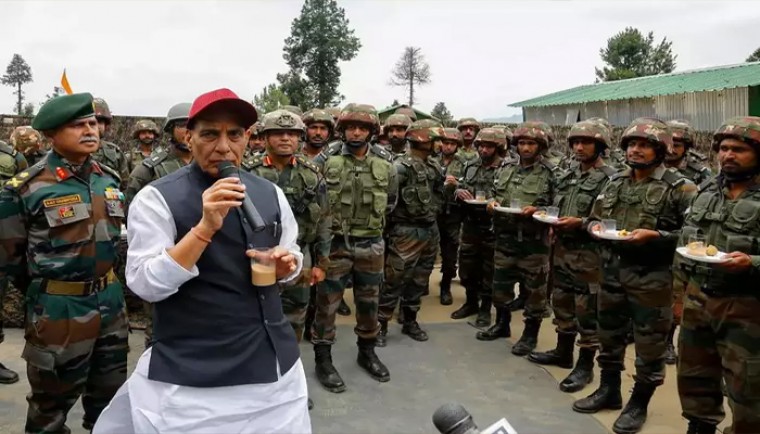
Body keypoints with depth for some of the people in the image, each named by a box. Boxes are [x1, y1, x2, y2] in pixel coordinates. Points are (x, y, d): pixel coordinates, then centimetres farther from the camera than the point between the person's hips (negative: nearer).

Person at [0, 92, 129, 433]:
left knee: (110, 398, 19)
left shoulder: (109, 179, 4)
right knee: (52, 404, 13)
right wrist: (43, 290, 5)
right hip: (58, 309, -5)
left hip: (110, 301, 5)